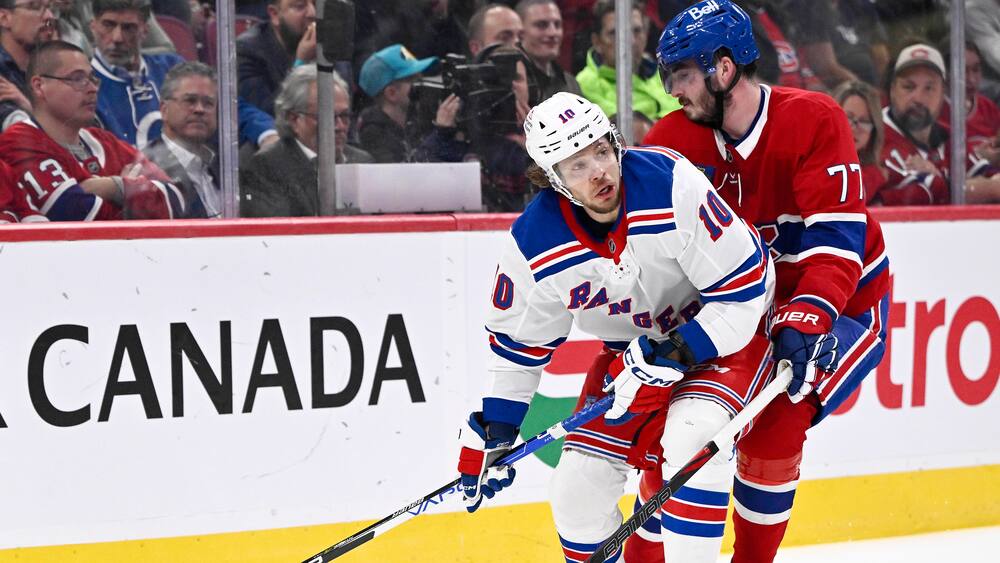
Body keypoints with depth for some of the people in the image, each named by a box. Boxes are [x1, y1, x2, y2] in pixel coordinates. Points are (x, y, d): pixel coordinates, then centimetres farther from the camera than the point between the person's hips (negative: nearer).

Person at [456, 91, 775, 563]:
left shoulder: (673, 187, -31)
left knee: (689, 440, -31)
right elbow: (517, 341, 0)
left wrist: (675, 355, -29)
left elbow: (745, 288, -25)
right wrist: (492, 431, 0)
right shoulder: (535, 245, -19)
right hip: (632, 348, 5)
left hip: (726, 332, -4)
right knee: (578, 490, 0)